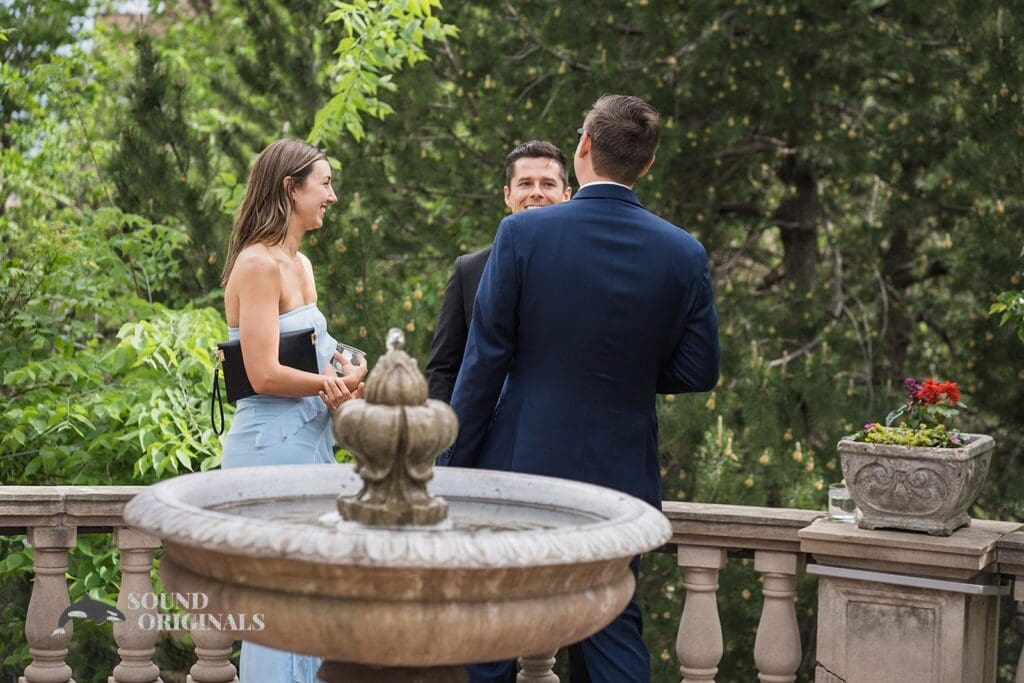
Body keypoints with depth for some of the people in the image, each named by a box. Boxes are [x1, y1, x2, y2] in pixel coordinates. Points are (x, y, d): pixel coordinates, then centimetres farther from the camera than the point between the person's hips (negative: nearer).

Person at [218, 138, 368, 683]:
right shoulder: (258, 263, -13)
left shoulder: (299, 265, 15)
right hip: (274, 447, -9)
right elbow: (264, 375, -19)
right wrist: (338, 383, -7)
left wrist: (338, 380, -5)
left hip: (307, 443, 9)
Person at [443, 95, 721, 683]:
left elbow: (485, 363, -9)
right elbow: (699, 370, 0)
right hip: (619, 474, 2)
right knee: (614, 630, 11)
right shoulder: (684, 254, -4)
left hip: (521, 464, -2)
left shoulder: (523, 234, -11)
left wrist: (452, 466, -2)